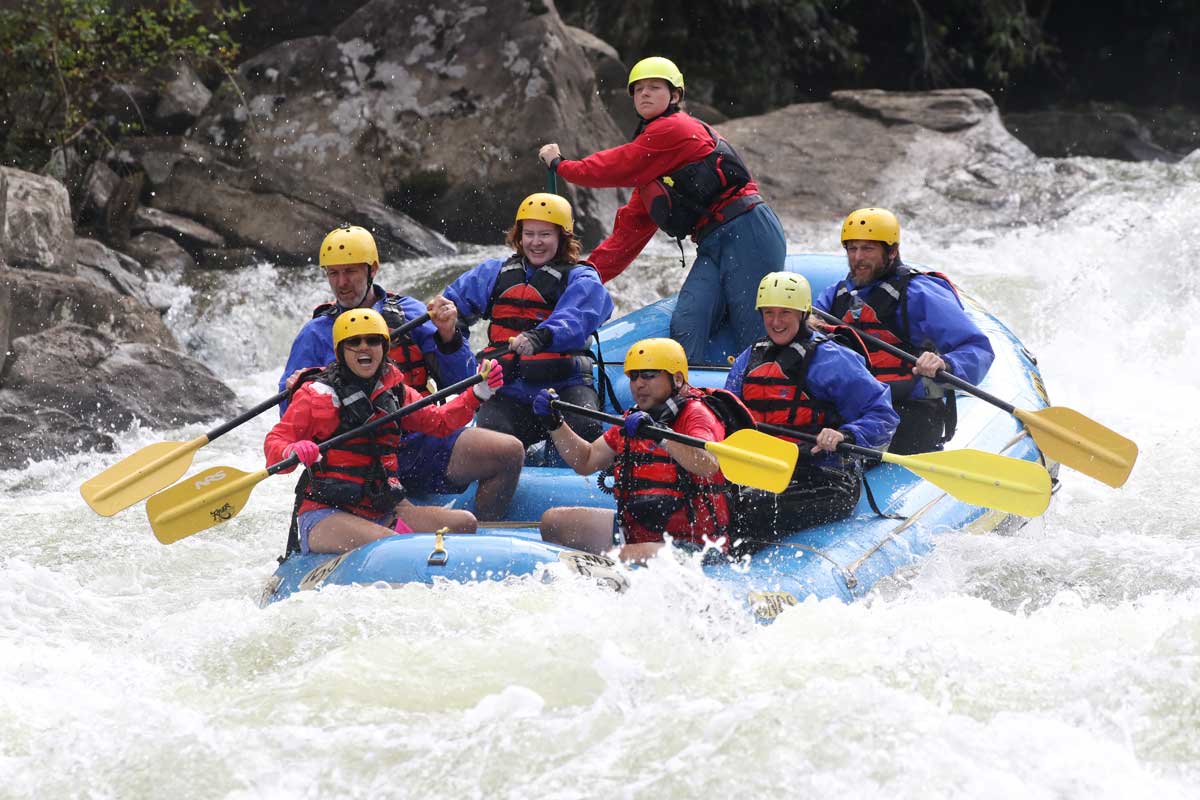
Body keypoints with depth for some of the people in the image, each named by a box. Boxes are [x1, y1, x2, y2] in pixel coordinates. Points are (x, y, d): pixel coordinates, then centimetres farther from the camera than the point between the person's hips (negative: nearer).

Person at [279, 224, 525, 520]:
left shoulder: (409, 312, 13)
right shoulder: (317, 334, 10)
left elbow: (460, 383, 7)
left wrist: (448, 336, -10)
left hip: (421, 445, 3)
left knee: (510, 452, -19)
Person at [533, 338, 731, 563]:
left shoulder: (695, 413, -11)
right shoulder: (632, 421, 16)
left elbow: (709, 466, -32)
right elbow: (585, 462, 22)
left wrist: (659, 435, -41)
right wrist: (555, 423, 10)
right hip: (633, 530, 9)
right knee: (552, 522, 4)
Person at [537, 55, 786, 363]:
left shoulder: (675, 129, -6)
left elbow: (616, 169, -4)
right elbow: (632, 226, 24)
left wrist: (559, 164, 12)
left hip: (748, 233, -8)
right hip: (712, 246, 8)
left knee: (754, 339, -13)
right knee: (686, 326, -12)